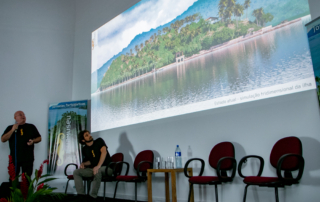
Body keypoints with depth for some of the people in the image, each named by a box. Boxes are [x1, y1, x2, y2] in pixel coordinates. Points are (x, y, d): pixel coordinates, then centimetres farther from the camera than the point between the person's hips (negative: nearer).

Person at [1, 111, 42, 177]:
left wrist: (33, 141, -10)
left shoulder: (31, 127, 9)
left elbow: (39, 138, 12)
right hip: (14, 158, 0)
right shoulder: (10, 128, 8)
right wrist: (12, 130, -14)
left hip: (28, 158, 0)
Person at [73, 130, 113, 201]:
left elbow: (104, 151, -20)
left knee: (98, 171, -40)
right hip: (93, 169, 6)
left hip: (107, 167, -6)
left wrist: (98, 166, -31)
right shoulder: (85, 149, 11)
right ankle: (81, 195, -16)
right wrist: (83, 163, -4)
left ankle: (92, 197, -32)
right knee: (76, 172, -7)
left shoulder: (99, 141, -4)